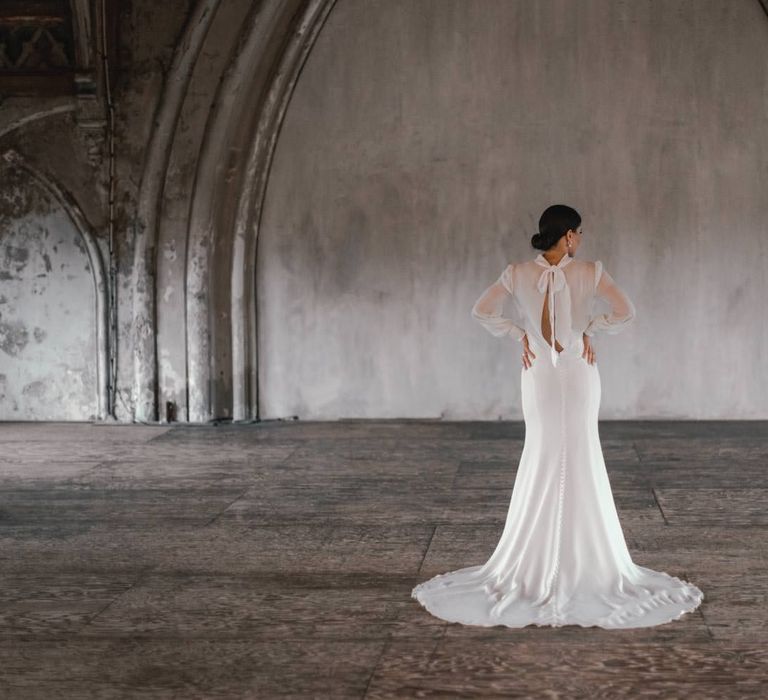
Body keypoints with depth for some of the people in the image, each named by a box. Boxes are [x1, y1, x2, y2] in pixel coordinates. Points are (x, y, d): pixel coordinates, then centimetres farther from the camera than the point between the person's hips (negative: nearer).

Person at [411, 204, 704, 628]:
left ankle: (533, 563, 12)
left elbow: (481, 312, -8)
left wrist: (519, 335, -1)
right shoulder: (590, 272, -13)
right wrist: (590, 330, -6)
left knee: (541, 460, 11)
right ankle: (584, 560, 11)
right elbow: (624, 313, -20)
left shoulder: (518, 274, -7)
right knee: (581, 463, 7)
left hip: (539, 374, 2)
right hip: (578, 374, -2)